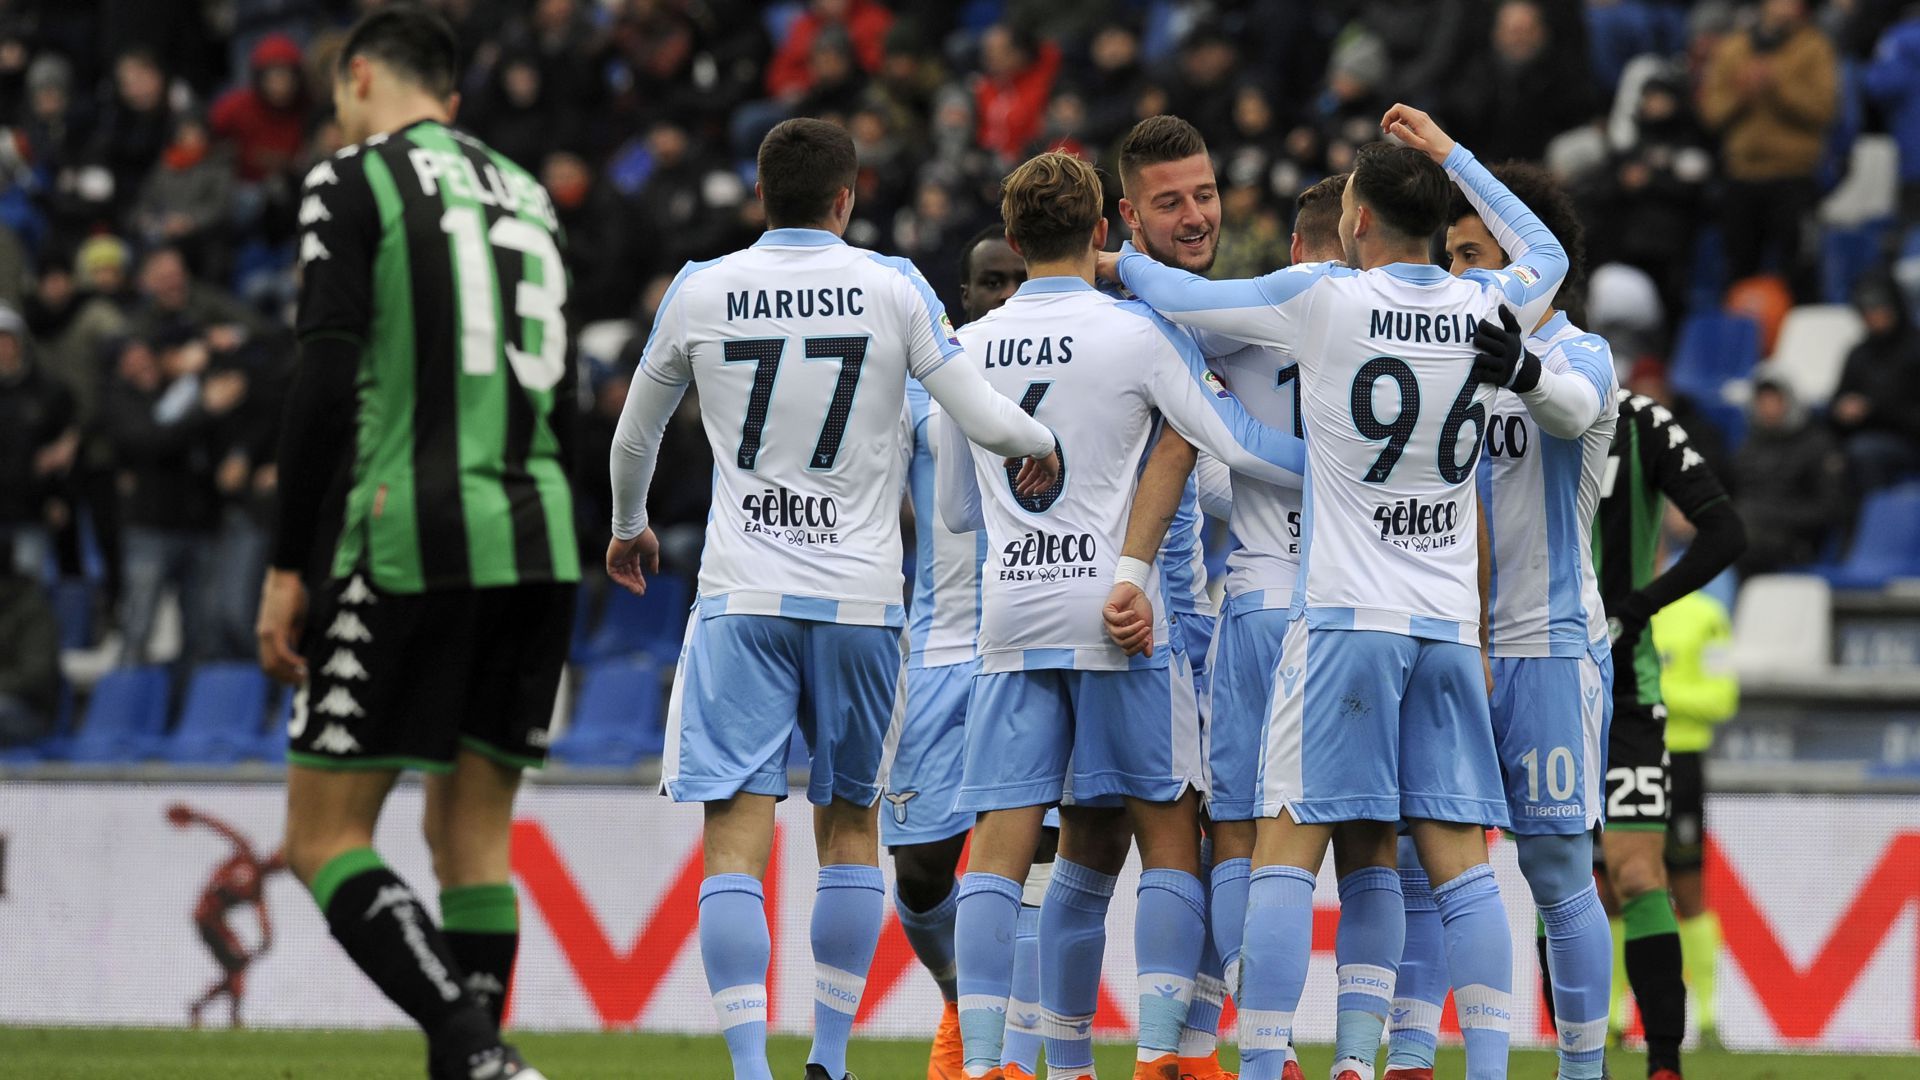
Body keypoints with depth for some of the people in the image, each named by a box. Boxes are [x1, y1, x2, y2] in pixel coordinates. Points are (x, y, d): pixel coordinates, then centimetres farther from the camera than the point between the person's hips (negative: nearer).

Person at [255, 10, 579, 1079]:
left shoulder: (354, 182, -1)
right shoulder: (525, 192, 19)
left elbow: (327, 381, -10)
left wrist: (289, 567, -7)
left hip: (413, 543, -6)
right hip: (538, 537, 6)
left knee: (324, 837, -3)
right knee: (473, 833, 11)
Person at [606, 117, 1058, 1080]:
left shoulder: (700, 291, 3)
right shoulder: (892, 287, 0)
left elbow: (635, 435, 17)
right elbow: (984, 420, -3)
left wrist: (628, 527, 37)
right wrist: (1041, 444, 21)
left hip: (743, 598, -1)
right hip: (859, 595, 1)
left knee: (736, 834, -5)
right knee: (849, 822, 16)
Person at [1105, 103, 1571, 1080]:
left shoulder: (1323, 298, -6)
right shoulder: (1485, 311, 5)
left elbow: (1176, 301, 5)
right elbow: (1545, 254, 30)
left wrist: (1120, 260, 26)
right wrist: (1448, 155, 34)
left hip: (1344, 620, -4)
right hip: (1450, 625, 4)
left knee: (1287, 849, -3)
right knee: (1456, 856, 3)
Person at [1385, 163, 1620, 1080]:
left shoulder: (1578, 355, -5)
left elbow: (1574, 408, -28)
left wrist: (1527, 372, -52)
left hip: (1547, 648, -6)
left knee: (1558, 874, -3)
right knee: (1414, 862, -1)